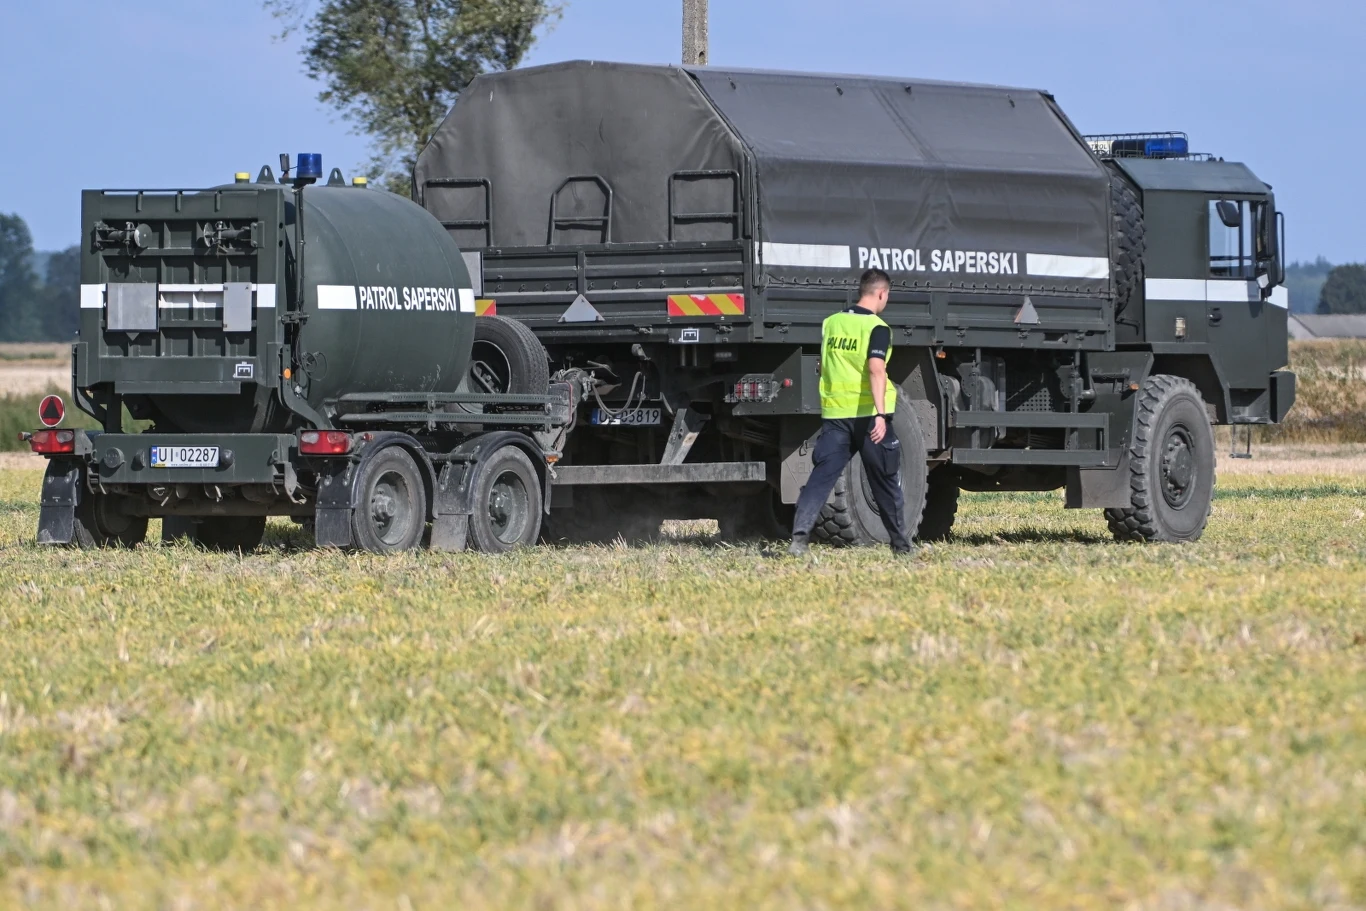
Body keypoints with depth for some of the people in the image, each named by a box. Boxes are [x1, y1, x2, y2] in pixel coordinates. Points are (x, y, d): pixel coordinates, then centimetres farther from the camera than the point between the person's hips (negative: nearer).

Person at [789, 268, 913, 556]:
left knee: (821, 475, -1)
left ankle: (800, 533, -20)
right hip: (868, 413, -4)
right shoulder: (877, 328, -9)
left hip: (834, 413, 4)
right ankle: (901, 544, 19)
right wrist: (880, 414, -29)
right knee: (885, 480, 10)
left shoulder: (831, 323, 10)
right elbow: (876, 370, -22)